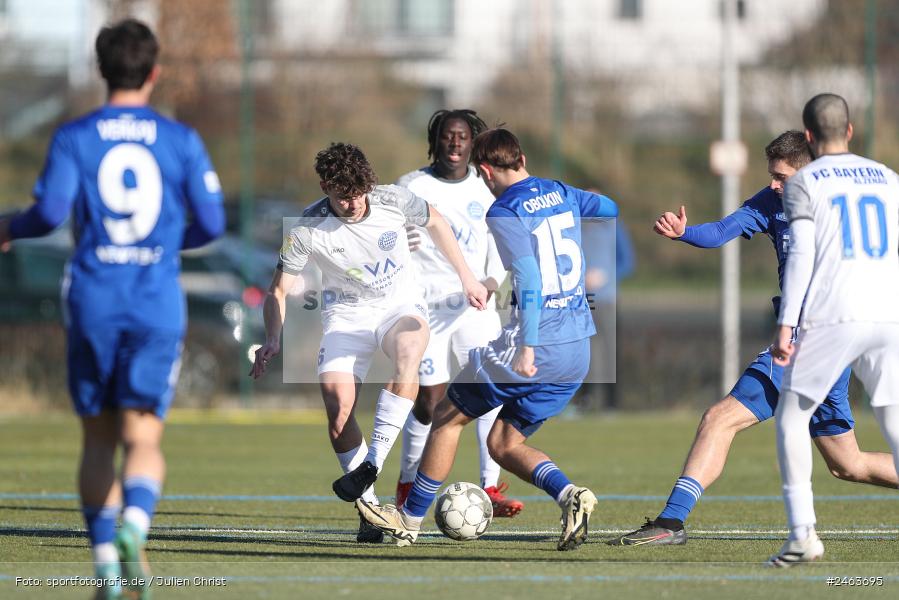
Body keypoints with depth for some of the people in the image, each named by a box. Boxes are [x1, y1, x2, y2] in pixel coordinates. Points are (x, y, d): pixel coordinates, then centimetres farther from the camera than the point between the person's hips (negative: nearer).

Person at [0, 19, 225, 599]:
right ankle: (135, 525, -31)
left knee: (98, 438, 13)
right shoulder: (181, 140, 3)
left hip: (93, 304, 1)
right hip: (158, 303, 0)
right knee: (143, 438, -1)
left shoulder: (73, 137, 1)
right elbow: (211, 223, 2)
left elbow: (51, 212, -10)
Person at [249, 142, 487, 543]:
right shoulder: (308, 229, -17)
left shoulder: (393, 201, -15)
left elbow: (434, 222, 8)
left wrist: (467, 277, 11)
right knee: (338, 408, -19)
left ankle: (371, 464, -33)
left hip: (400, 304, 0)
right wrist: (273, 340, -23)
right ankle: (370, 506, -3)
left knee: (407, 358, -35)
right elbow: (279, 291, -6)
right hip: (347, 313, 0)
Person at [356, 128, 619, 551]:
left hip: (535, 346, -7)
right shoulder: (562, 194, 10)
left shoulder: (504, 213, -11)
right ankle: (569, 495, -11)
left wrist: (527, 349, -25)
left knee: (449, 416, 13)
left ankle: (411, 519, 21)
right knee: (503, 444, 14)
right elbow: (611, 209, 30)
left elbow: (529, 279, -22)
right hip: (578, 351, 7)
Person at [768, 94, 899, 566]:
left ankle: (802, 532, -2)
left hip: (830, 317, -4)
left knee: (791, 418, 9)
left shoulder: (803, 183, 4)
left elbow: (801, 256, -6)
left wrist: (785, 325, -8)